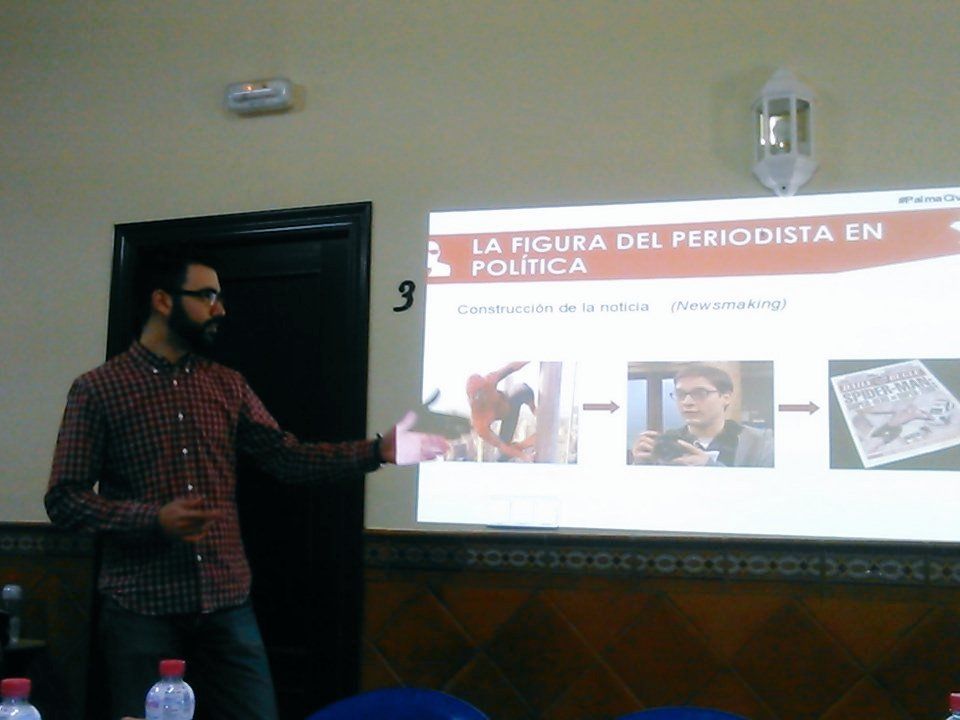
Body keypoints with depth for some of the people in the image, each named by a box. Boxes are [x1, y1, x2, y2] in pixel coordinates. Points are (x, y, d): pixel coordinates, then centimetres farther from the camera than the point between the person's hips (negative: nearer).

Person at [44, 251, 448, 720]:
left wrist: (378, 451, -7)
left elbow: (284, 456, 4)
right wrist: (154, 518, -21)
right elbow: (63, 500, -6)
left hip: (226, 601, 4)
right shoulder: (97, 389, -3)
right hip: (141, 607, -4)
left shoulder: (228, 386, 11)